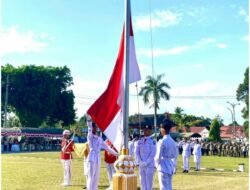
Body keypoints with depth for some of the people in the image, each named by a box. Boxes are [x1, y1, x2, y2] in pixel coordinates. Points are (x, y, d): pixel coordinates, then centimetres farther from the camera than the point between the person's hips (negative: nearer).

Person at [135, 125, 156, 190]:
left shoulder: (152, 141, -6)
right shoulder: (140, 141, 8)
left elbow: (153, 154, -9)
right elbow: (137, 152, 7)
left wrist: (146, 163, -12)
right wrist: (140, 162, -4)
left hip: (149, 166, -4)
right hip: (141, 166, 5)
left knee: (149, 183, -1)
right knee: (142, 182, 9)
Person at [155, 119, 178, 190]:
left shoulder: (162, 141, -16)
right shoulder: (172, 141, 6)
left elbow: (158, 156, -13)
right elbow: (175, 155, 15)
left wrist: (157, 165, 3)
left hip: (163, 166, -7)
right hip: (170, 165, 7)